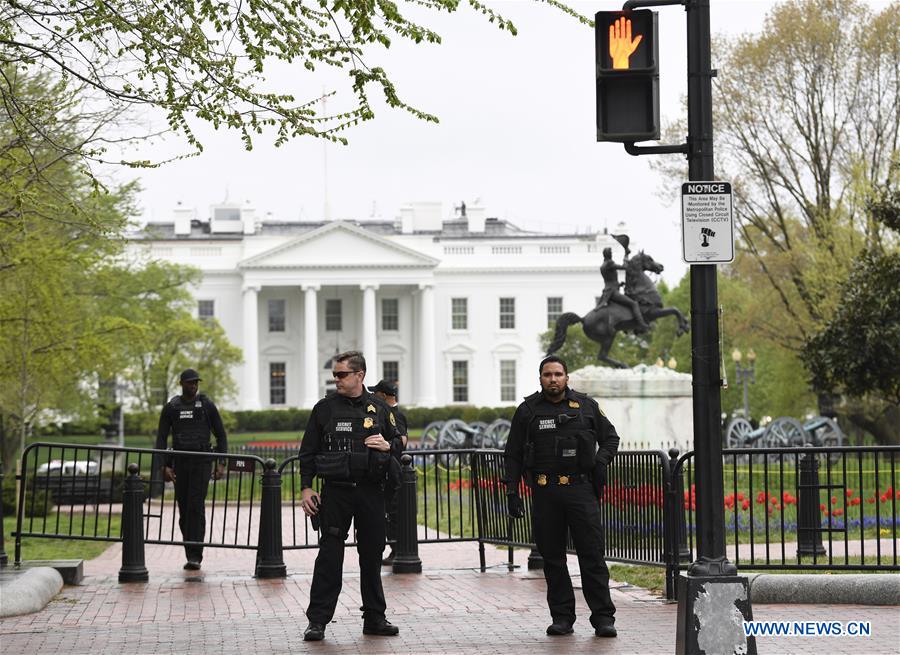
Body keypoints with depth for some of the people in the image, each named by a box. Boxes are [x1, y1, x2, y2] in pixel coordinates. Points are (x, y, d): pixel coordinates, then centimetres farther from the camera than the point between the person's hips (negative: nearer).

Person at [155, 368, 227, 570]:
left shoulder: (207, 405, 6)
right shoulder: (171, 408, 8)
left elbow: (221, 436, 9)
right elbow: (161, 438, 8)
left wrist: (221, 463, 0)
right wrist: (164, 466, -3)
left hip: (202, 462, -2)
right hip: (179, 463, 2)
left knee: (196, 506, -13)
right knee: (184, 510, 4)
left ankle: (195, 556, -16)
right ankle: (190, 554, 11)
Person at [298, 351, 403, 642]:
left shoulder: (379, 408, 7)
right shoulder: (325, 408, 3)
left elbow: (399, 443, 16)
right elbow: (308, 451, 5)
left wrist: (387, 445, -8)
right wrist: (306, 488, -2)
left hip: (371, 490, 2)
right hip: (336, 490, -2)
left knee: (372, 554, 8)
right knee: (329, 555, -4)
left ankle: (374, 618, 17)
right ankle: (317, 620, -1)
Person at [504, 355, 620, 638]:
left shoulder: (586, 406, 9)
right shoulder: (528, 411, 7)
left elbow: (610, 437, 19)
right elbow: (513, 455, 9)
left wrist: (601, 461, 0)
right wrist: (512, 492, 1)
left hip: (581, 489, -1)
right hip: (544, 493, 1)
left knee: (592, 554, -4)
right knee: (552, 558, 4)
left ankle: (603, 617, -1)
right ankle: (561, 616, 12)